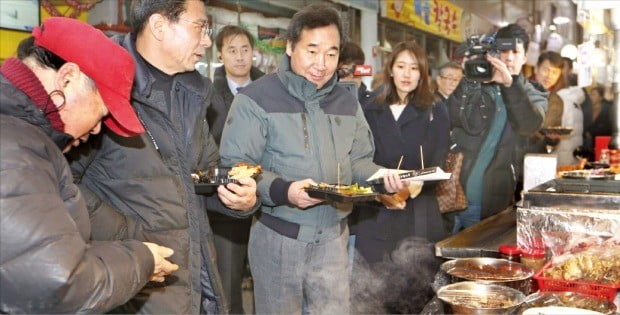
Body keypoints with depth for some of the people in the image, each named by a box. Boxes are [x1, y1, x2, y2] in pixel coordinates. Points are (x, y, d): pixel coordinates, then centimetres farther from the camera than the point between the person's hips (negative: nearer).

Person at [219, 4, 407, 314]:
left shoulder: (347, 102, 8)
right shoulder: (256, 99, -12)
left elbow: (358, 160, 13)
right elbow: (234, 166, -15)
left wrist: (381, 178, -9)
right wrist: (282, 191, -30)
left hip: (333, 237, 5)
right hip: (278, 238, -5)